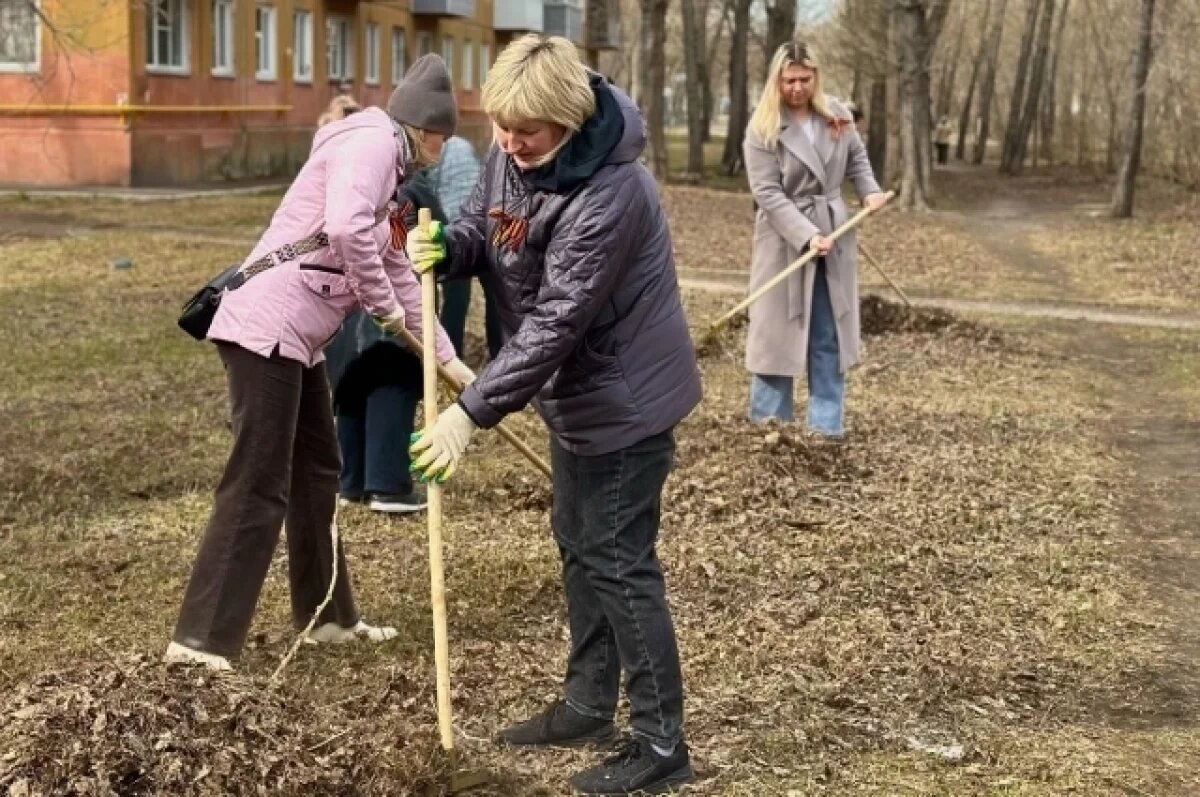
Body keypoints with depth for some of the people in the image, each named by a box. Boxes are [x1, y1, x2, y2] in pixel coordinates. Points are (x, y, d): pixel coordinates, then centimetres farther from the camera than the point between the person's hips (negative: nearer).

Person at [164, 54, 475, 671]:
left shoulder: (386, 167, 22)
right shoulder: (372, 141, -8)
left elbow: (397, 269, 29)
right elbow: (345, 227, -27)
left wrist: (447, 357, 30)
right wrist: (384, 304, -12)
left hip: (294, 335, 10)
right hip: (267, 327, -10)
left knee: (317, 472, 17)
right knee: (259, 487, -9)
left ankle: (326, 615, 29)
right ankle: (200, 639, -4)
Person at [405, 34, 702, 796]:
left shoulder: (608, 194, -31)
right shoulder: (512, 154, -4)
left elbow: (554, 323, -31)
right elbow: (484, 232, 10)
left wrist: (473, 411, -30)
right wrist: (444, 247, -15)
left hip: (627, 396, -9)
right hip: (579, 392, 9)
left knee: (620, 561, -5)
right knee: (579, 547, 18)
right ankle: (589, 704, 33)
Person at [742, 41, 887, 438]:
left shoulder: (838, 116, 1)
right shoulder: (763, 130, -11)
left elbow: (856, 158, 17)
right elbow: (768, 193, -16)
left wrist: (870, 191, -4)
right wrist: (807, 235, -24)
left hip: (834, 236, 4)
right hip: (785, 242, -4)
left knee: (829, 336, 7)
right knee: (779, 331, 3)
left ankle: (827, 426, 14)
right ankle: (768, 427, 12)